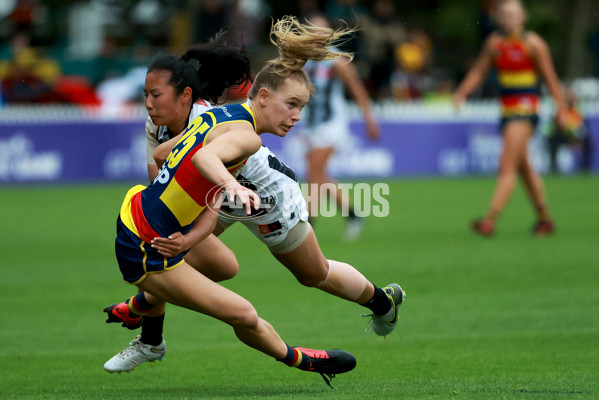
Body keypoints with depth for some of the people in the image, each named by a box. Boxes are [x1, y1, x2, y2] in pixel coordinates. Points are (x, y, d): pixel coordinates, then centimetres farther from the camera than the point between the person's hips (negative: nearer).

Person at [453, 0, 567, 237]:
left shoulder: (533, 44, -6)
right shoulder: (494, 42, 8)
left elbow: (550, 79, -2)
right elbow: (478, 71, 11)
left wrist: (561, 110, -3)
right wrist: (461, 93, -6)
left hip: (526, 109, -7)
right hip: (507, 109, 7)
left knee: (507, 166, -15)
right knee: (524, 168, 14)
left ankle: (490, 219, -23)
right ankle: (544, 218, 26)